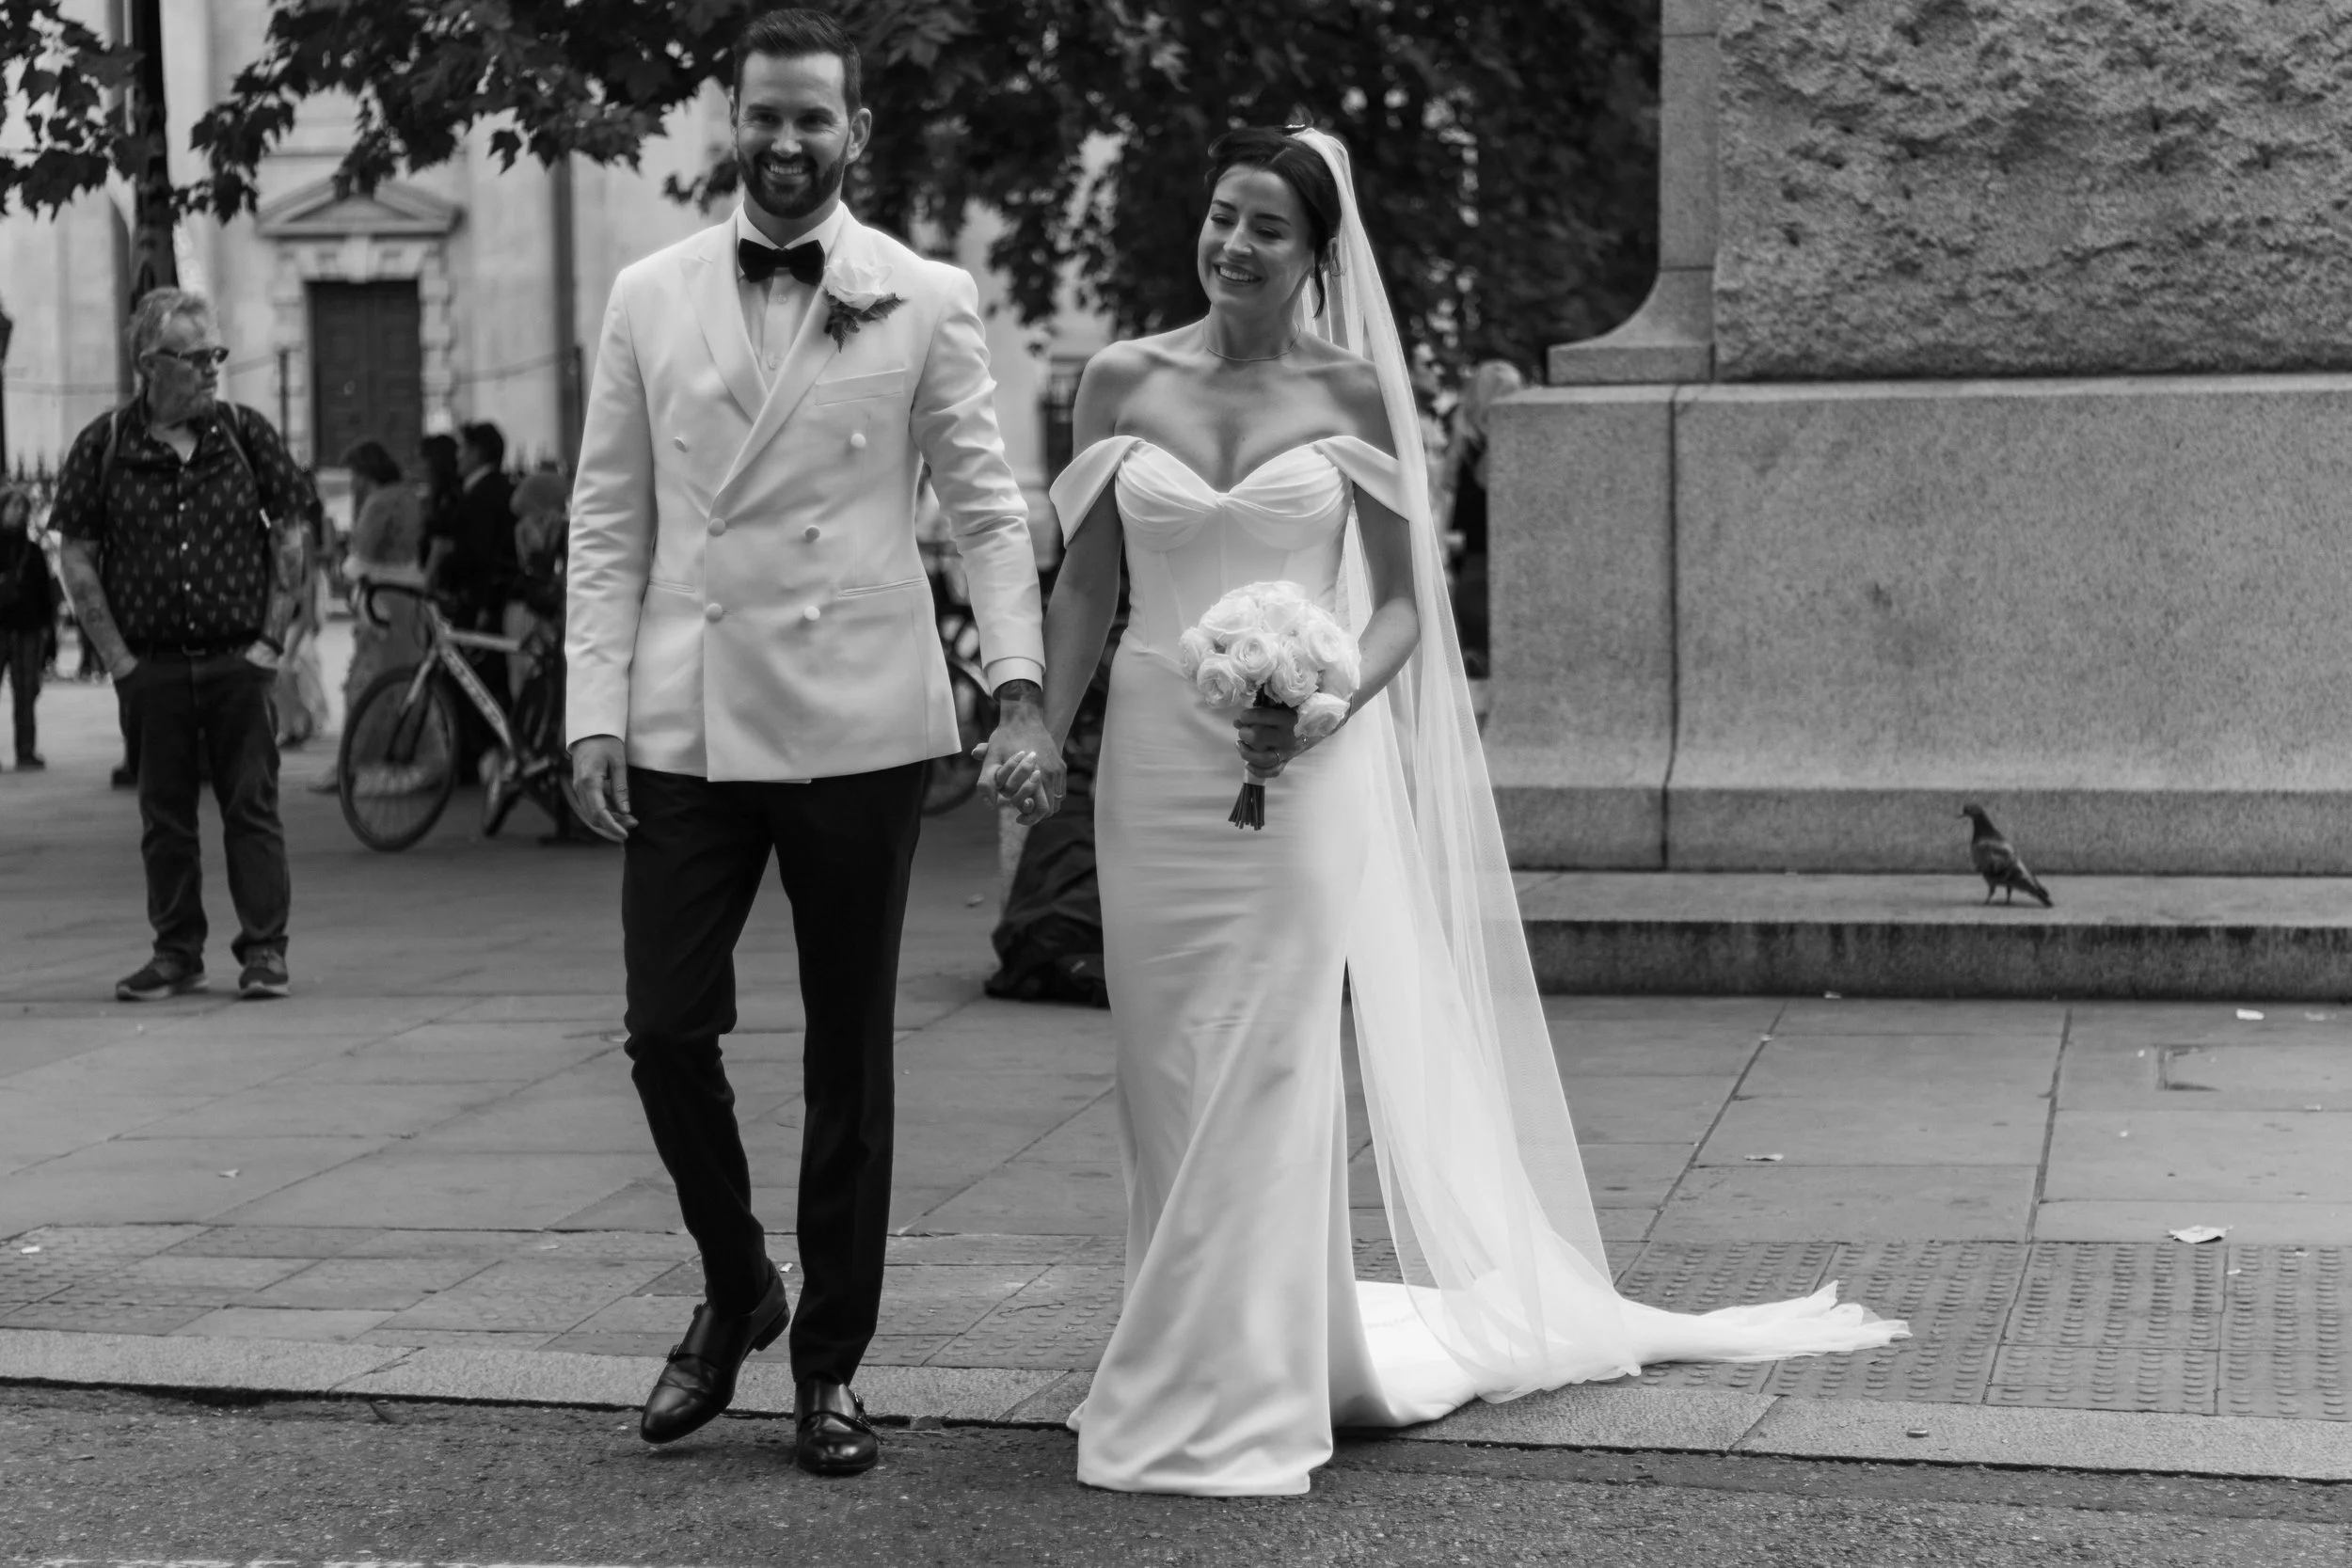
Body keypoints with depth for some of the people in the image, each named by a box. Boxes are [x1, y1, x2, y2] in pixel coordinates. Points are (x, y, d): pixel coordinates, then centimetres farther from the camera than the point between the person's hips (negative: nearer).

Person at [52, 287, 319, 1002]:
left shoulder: (246, 433, 1)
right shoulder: (103, 446, -1)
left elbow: (290, 534, 5)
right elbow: (78, 556, 2)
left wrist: (271, 640, -1)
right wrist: (119, 659, -3)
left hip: (238, 660, 0)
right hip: (153, 666, 0)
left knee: (252, 805, 1)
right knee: (164, 814, 7)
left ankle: (263, 949, 7)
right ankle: (176, 952, 16)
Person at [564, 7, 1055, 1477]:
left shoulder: (927, 301, 2)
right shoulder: (649, 297, 8)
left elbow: (989, 503, -1)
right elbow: (609, 519, 8)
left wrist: (1021, 683, -15)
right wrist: (596, 705, -1)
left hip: (859, 730, -1)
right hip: (685, 729, 2)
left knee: (851, 1055, 6)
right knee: (667, 1031, -2)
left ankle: (831, 1364, 19)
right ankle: (736, 1289, 25)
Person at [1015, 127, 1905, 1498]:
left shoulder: (1350, 392, 0)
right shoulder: (1123, 381, 5)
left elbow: (1399, 604, 2)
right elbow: (1087, 584, 9)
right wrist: (1042, 733, -2)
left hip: (1302, 769, -2)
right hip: (1156, 756, 2)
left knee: (1264, 1067, -4)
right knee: (1169, 1075, 7)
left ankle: (1240, 1386, 5)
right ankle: (1189, 1358, 21)